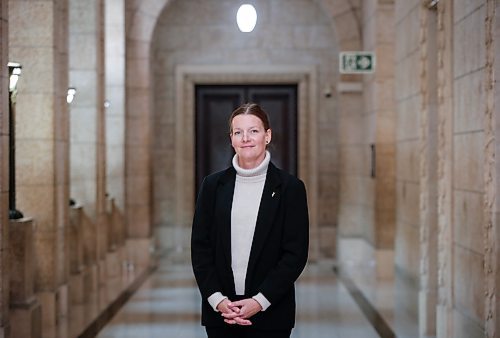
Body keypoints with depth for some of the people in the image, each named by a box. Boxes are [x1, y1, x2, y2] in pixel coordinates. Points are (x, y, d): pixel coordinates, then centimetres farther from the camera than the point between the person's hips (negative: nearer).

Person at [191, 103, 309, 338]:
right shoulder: (213, 184, 5)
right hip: (219, 311, 2)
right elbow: (200, 246, 4)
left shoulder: (290, 188, -2)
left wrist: (259, 301, -11)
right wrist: (217, 299, -7)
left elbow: (296, 253, -4)